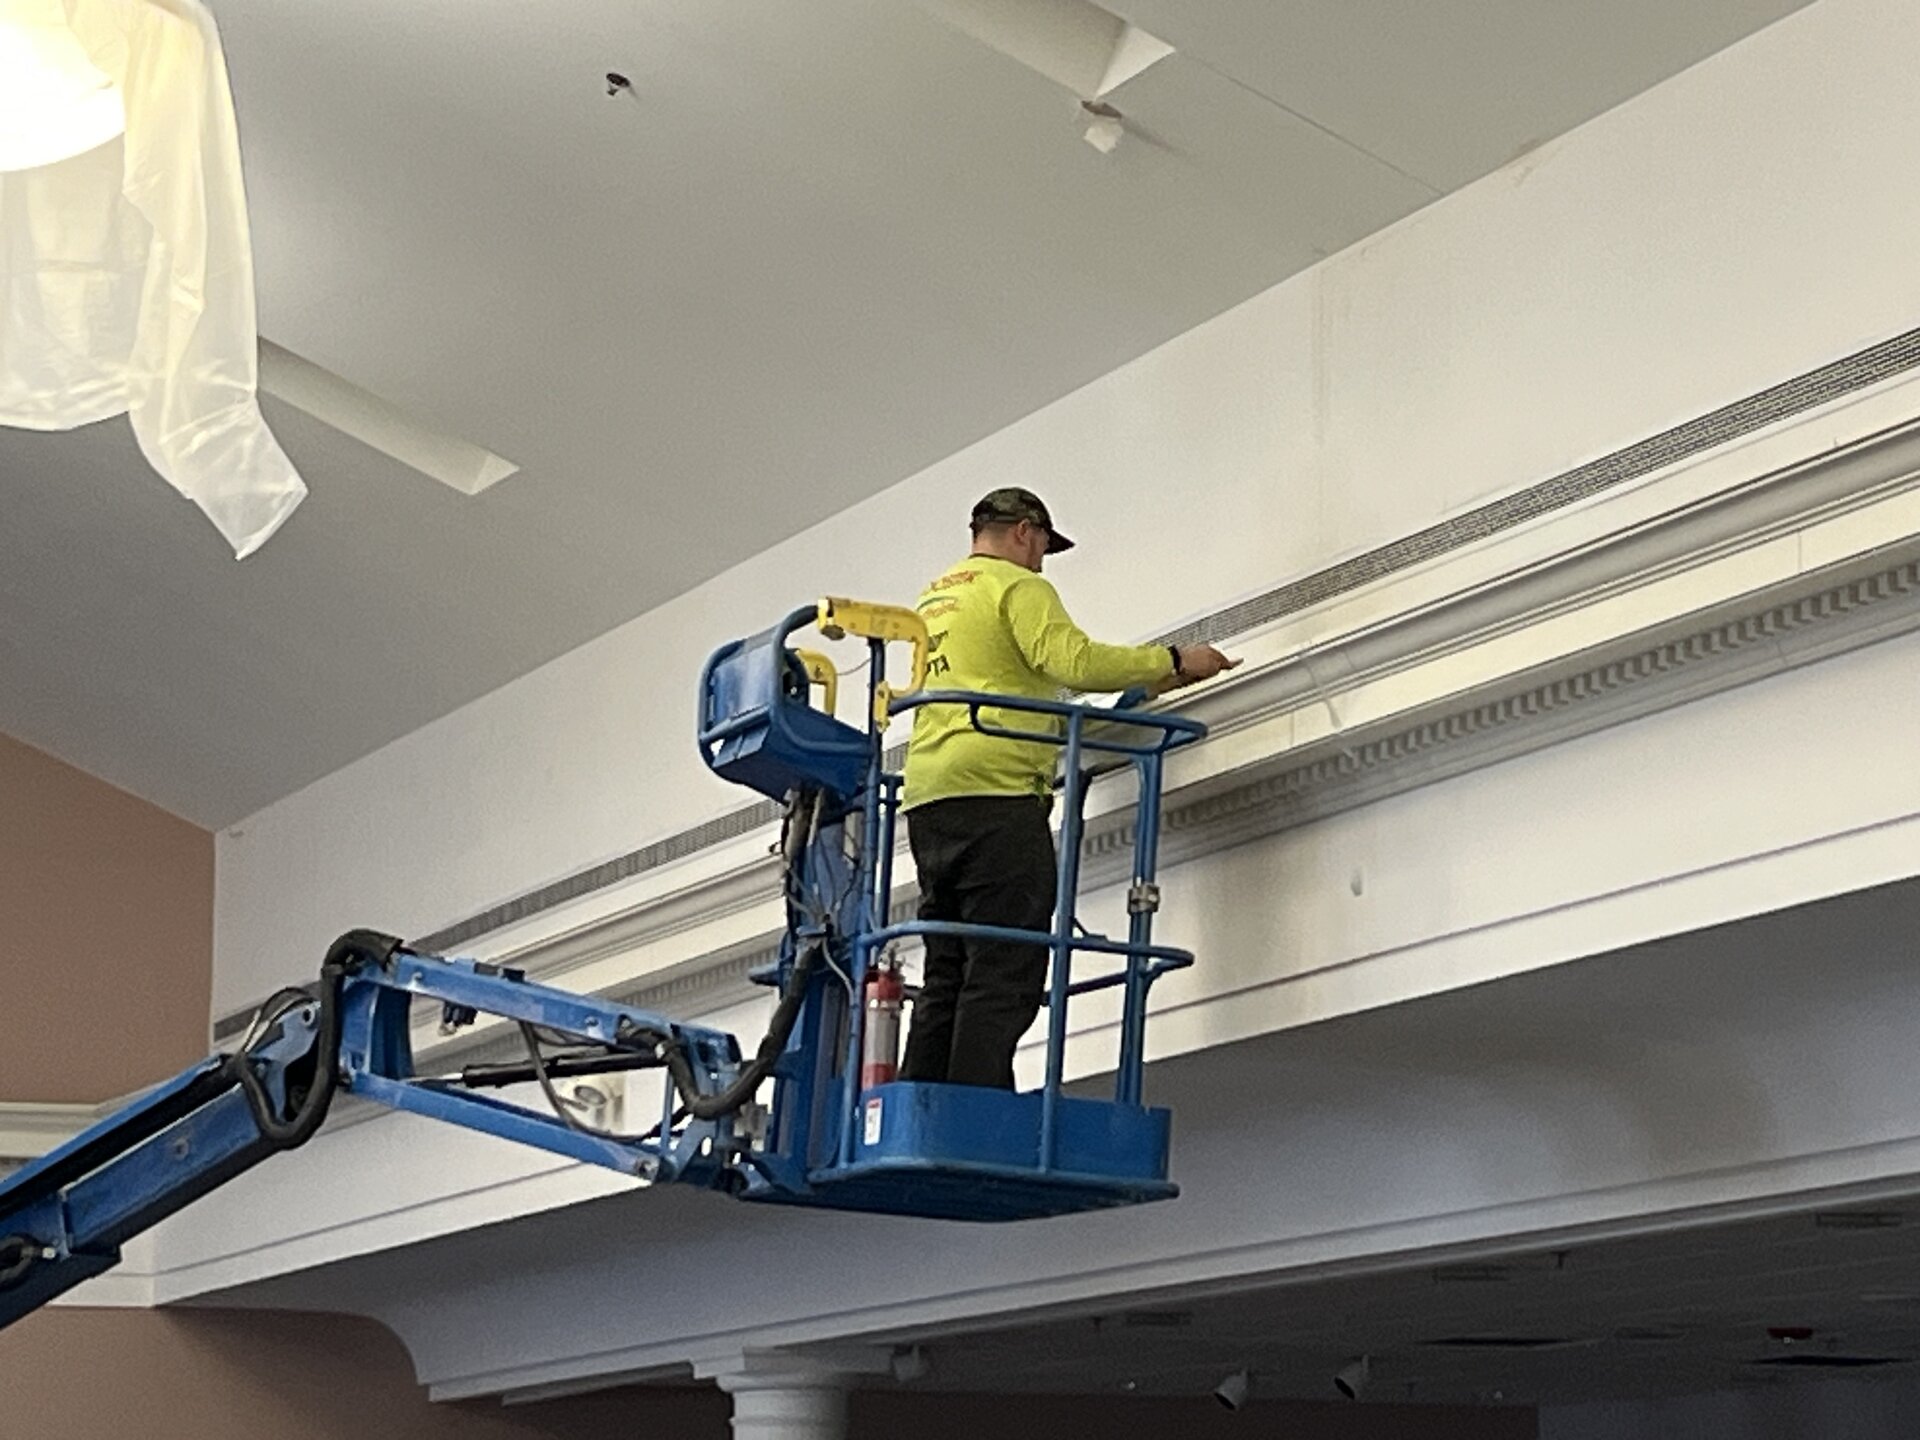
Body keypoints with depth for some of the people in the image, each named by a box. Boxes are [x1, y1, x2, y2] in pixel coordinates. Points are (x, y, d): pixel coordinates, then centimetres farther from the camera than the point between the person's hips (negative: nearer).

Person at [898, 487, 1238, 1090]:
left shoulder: (933, 599, 27)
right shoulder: (1017, 586, 1)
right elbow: (1073, 661, -14)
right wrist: (1171, 662, -6)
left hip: (926, 797, 9)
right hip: (994, 791, -8)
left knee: (948, 977, 7)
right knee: (1005, 973, -12)